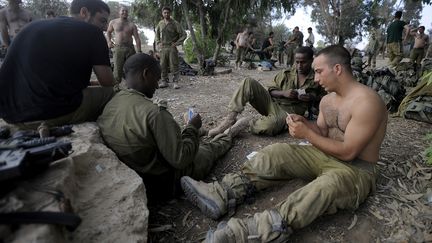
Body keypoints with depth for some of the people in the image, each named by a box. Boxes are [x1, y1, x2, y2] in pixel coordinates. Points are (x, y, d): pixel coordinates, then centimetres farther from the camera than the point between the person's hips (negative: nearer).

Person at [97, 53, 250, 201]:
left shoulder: (108, 106, -9)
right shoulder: (155, 113, -33)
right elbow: (181, 159, -27)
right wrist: (192, 128, -13)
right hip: (164, 186, -6)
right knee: (209, 149, 18)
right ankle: (228, 135, 46)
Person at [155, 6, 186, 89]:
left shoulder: (175, 23, -4)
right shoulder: (160, 23, 10)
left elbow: (183, 34, -4)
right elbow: (157, 34, 25)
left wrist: (176, 43, -8)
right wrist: (158, 43, 11)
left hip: (172, 48, -4)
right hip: (163, 48, 4)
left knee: (174, 65, -4)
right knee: (163, 66, 4)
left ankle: (175, 82, 1)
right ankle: (164, 81, 12)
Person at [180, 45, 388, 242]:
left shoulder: (366, 102, -21)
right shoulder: (328, 98, 6)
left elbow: (348, 152, -23)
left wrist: (307, 134, -21)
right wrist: (305, 123, -9)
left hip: (356, 169, -7)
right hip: (326, 156, 8)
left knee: (326, 187, -42)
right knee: (276, 152, -11)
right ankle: (224, 194, -24)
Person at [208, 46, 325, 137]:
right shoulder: (285, 74, 11)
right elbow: (271, 90, 10)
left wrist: (312, 97, -10)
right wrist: (283, 93, -12)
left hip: (289, 111, -3)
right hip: (271, 103, 3)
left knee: (270, 125, -41)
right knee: (249, 82, -19)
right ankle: (231, 118, -25)